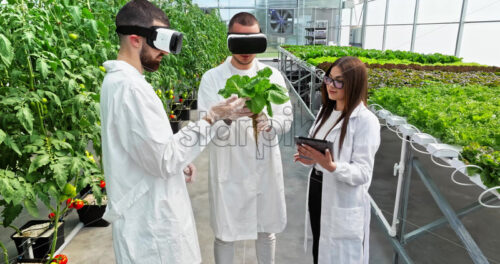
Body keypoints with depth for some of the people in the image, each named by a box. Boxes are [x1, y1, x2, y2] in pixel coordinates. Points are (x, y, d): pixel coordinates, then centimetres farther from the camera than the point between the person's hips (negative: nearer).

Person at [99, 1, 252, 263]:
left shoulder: (119, 80, 8)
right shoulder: (130, 87, -25)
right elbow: (164, 160, -23)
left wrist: (179, 161, 16)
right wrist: (211, 118, -20)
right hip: (151, 221, -9)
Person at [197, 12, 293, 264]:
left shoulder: (273, 76, 0)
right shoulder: (212, 78, -7)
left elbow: (286, 120, -1)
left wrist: (268, 123, -23)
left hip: (265, 169, 2)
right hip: (228, 171, -2)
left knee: (267, 231, 20)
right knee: (224, 234, 14)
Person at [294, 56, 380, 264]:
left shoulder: (366, 121, -17)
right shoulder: (326, 111, 5)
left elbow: (363, 173, -19)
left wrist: (331, 166, -36)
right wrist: (312, 159, -5)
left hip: (343, 203, -7)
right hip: (317, 192, 7)